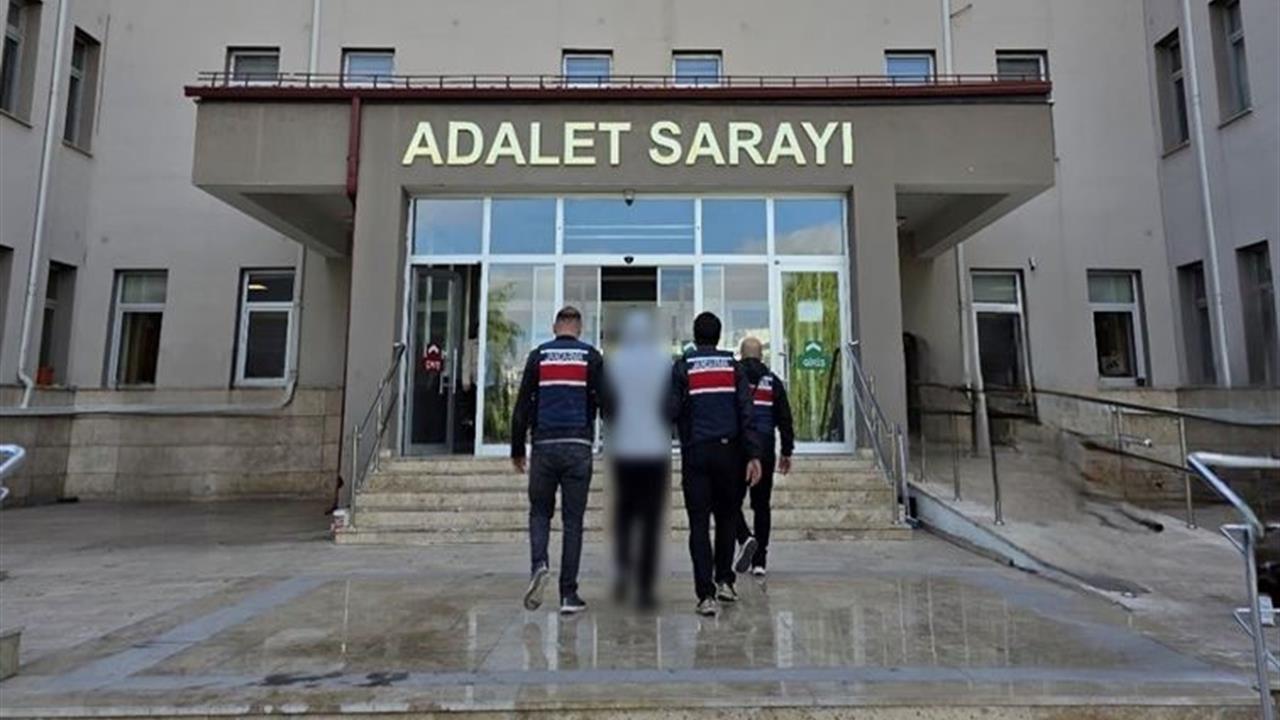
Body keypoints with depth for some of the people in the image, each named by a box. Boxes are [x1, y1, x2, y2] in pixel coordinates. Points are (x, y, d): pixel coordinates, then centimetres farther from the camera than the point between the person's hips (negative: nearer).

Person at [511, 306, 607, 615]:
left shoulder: (538, 355, 6)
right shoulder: (591, 357, 4)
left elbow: (522, 406, 3)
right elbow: (606, 402, -1)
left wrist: (517, 450, 9)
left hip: (544, 446, 1)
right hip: (578, 448, 0)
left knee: (540, 512, 17)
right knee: (573, 521, 7)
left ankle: (539, 565, -7)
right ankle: (569, 594, 9)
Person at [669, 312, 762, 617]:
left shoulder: (682, 367, 1)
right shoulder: (733, 366, 6)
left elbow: (671, 412, -4)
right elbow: (746, 412, -1)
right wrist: (753, 455, -1)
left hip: (695, 453, -2)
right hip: (728, 451, 2)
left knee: (699, 523, 3)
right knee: (727, 516, 19)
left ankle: (706, 594, 0)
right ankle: (724, 580, 23)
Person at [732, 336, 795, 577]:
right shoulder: (773, 381, 8)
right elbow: (785, 419, 8)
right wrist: (787, 451, 15)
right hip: (765, 452, 3)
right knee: (761, 505, 9)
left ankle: (745, 538, -17)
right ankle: (759, 562, 11)